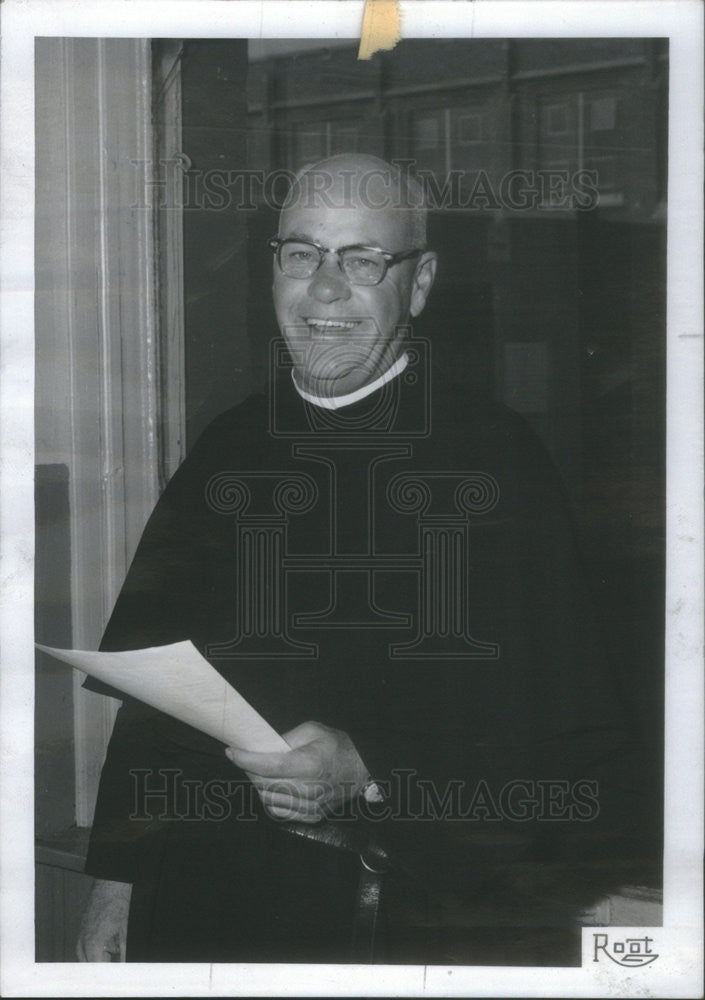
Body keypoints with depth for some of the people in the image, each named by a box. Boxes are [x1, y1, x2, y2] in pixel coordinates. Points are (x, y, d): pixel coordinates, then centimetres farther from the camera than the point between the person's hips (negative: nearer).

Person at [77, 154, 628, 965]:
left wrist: (371, 774, -22)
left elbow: (571, 732, -14)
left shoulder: (499, 459, -9)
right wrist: (114, 878, 9)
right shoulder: (226, 450, 7)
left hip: (430, 924, -4)